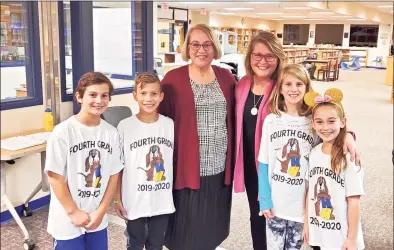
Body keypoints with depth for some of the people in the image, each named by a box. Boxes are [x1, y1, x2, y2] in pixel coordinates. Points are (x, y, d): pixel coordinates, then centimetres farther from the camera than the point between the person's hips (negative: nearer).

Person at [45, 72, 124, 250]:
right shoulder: (63, 132, -15)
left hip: (98, 218, 4)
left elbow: (113, 175, 2)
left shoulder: (111, 133, -3)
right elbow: (54, 176, -11)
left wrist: (101, 211, -4)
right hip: (67, 221, -3)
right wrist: (73, 212, -10)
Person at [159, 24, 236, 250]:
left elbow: (234, 120, 11)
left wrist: (233, 160, 9)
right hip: (188, 167, -3)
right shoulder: (173, 79, -5)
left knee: (212, 226, 17)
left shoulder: (226, 77, 6)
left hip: (220, 167, 4)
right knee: (187, 229, 8)